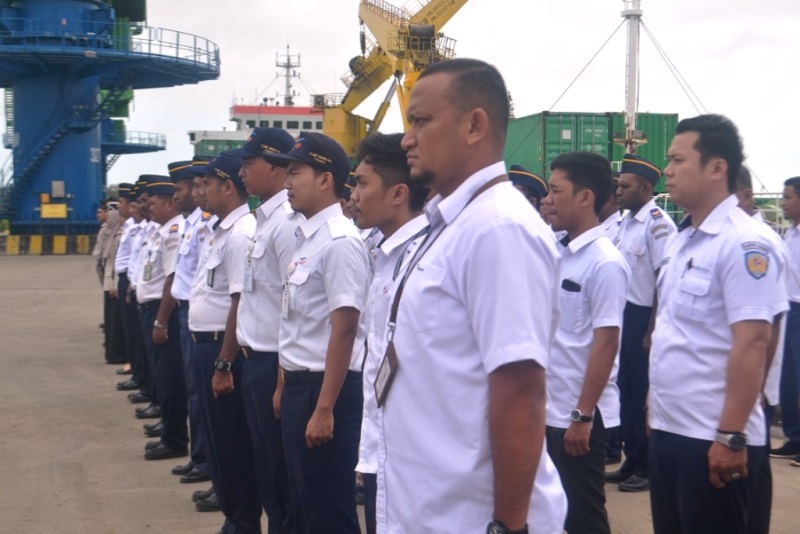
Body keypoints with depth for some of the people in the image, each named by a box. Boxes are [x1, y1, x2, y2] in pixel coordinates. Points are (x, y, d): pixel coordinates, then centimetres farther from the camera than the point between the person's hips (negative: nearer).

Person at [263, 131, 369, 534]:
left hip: (324, 389, -9)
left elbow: (344, 330, -21)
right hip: (298, 385, 9)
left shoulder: (340, 241, -17)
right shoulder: (307, 237, 10)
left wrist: (324, 408, -21)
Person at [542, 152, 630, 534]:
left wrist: (582, 415, -19)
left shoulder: (605, 262, -15)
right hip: (546, 409, 7)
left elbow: (605, 345, -18)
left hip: (579, 414, -7)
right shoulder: (556, 251, 8)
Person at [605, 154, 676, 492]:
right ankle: (632, 461, 27)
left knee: (644, 393, 1)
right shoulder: (626, 223, 11)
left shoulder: (658, 224, -15)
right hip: (624, 314, 8)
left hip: (644, 317, -8)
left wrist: (652, 331, -18)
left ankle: (647, 468, 14)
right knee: (626, 388, 15)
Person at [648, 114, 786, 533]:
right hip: (667, 429, 8)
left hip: (711, 438, -8)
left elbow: (751, 345, -20)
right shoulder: (679, 240, 11)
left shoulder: (743, 243, -14)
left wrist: (731, 436, -21)